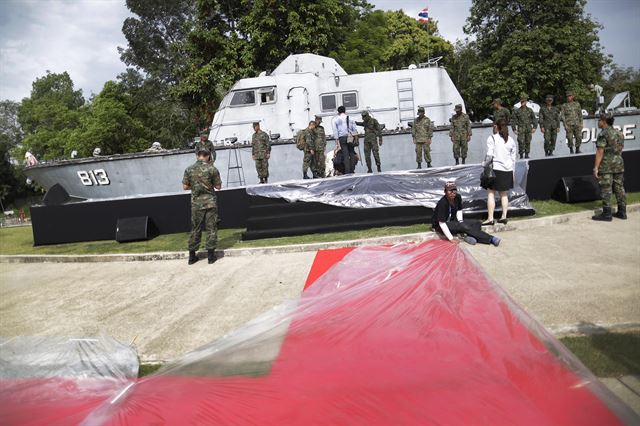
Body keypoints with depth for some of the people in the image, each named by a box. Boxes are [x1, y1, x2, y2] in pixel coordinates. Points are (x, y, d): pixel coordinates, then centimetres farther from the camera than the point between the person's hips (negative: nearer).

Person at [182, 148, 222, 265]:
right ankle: (211, 254, 8)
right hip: (210, 202, -2)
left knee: (195, 229, 12)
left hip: (196, 203, 3)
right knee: (211, 228, 6)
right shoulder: (212, 169, -8)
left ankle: (192, 255, 16)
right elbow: (218, 186, -4)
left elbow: (185, 187, 3)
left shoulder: (189, 169, -1)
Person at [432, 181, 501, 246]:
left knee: (477, 223, -1)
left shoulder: (458, 197, -6)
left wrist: (461, 222, -6)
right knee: (463, 226, -28)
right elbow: (441, 223, -29)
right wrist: (451, 239, -29)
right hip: (439, 225, -8)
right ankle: (491, 239, -24)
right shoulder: (442, 203, -27)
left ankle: (470, 237, -29)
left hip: (452, 221, 9)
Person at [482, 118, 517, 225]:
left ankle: (490, 218, -2)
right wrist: (512, 171, 19)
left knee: (491, 194, 1)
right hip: (508, 170, 5)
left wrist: (484, 164, 4)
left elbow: (489, 155, -13)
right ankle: (504, 217, 15)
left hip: (496, 169, -5)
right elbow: (513, 158, 11)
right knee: (504, 195, 14)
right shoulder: (511, 140, 7)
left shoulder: (492, 138, -7)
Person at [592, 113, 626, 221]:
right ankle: (622, 212, 15)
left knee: (606, 189, -4)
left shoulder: (603, 134, -12)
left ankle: (606, 214, -3)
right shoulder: (619, 133, 13)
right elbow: (621, 149, 16)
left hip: (606, 165, -8)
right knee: (619, 188, 11)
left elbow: (600, 152, -17)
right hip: (619, 163, 8)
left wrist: (596, 167, -16)